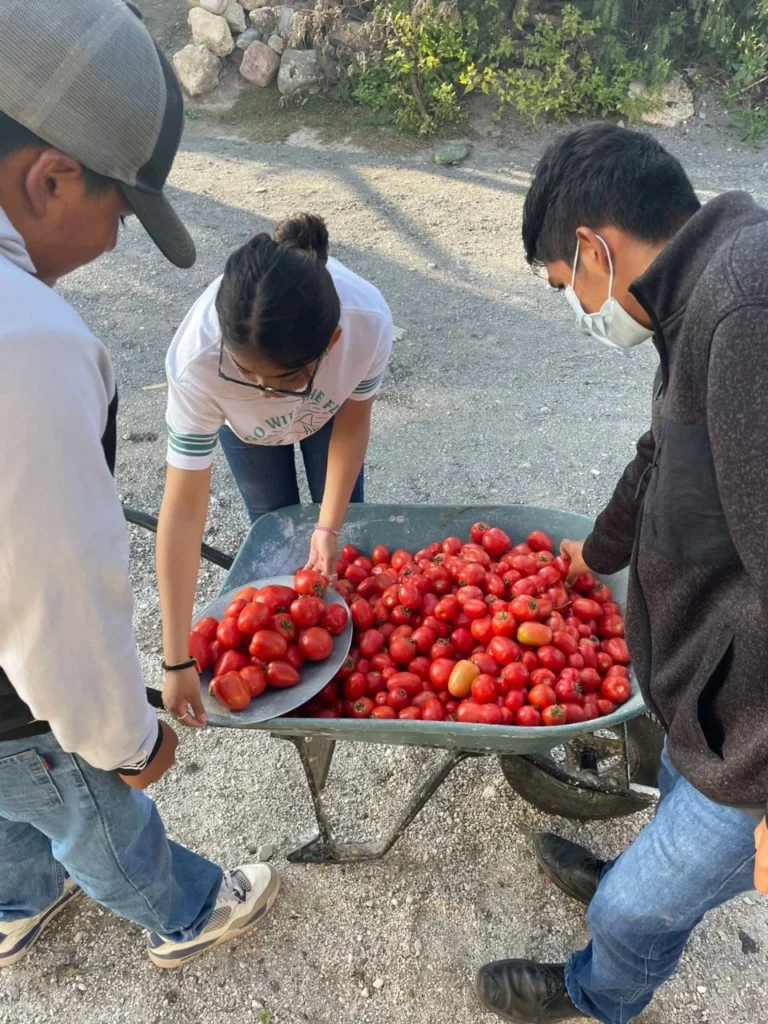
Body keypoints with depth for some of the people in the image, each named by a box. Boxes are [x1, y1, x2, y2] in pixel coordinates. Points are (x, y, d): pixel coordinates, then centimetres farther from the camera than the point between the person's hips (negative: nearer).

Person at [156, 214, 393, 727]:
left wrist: (330, 527, -26)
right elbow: (184, 509, -39)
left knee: (344, 514, 7)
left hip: (330, 405, 1)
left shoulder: (369, 322, -42)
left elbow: (354, 414, -21)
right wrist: (177, 661, -36)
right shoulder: (198, 362, -44)